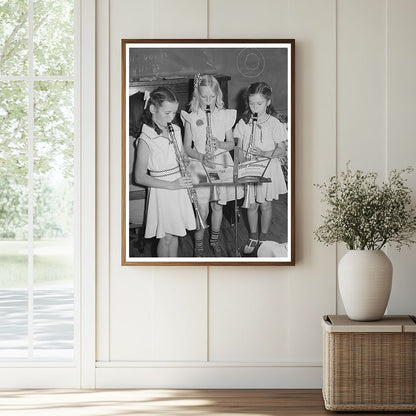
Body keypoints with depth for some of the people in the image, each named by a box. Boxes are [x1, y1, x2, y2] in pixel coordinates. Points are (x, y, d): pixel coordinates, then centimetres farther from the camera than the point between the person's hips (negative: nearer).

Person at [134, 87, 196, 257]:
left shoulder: (175, 130, 3)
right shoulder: (146, 139, -17)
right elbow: (140, 177, -17)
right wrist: (171, 185, -21)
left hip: (179, 189, 6)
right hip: (161, 191, -6)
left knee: (175, 234, 16)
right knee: (166, 237, 3)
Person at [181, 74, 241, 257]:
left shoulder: (225, 116, 0)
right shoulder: (191, 118, -5)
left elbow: (231, 143, 6)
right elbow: (187, 147, -2)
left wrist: (220, 144, -16)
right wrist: (202, 156, -19)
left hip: (221, 165, 2)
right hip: (200, 166, -2)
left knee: (217, 206, 14)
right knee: (203, 210, -2)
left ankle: (214, 240, 34)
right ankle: (198, 245, 17)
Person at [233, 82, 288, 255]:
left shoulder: (274, 124, -9)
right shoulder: (243, 123, -2)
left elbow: (283, 149, -8)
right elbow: (239, 148, 3)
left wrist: (264, 153, -23)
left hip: (268, 168, -2)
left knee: (265, 204, 10)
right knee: (252, 205, 10)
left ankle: (263, 236, 28)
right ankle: (253, 237, 27)